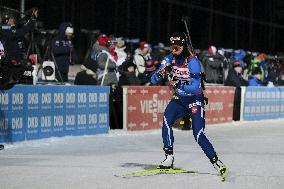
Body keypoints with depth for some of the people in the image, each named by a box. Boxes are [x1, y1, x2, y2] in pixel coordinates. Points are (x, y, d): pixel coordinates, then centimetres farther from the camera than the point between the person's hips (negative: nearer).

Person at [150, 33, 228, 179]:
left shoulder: (192, 62, -21)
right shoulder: (170, 59, -4)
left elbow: (195, 87, -28)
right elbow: (153, 80, -4)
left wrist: (179, 84, -44)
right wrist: (160, 73, -26)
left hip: (195, 100, -5)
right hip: (179, 99, 5)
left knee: (199, 135, -14)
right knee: (166, 120, -22)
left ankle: (216, 162, -1)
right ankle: (169, 158, -16)